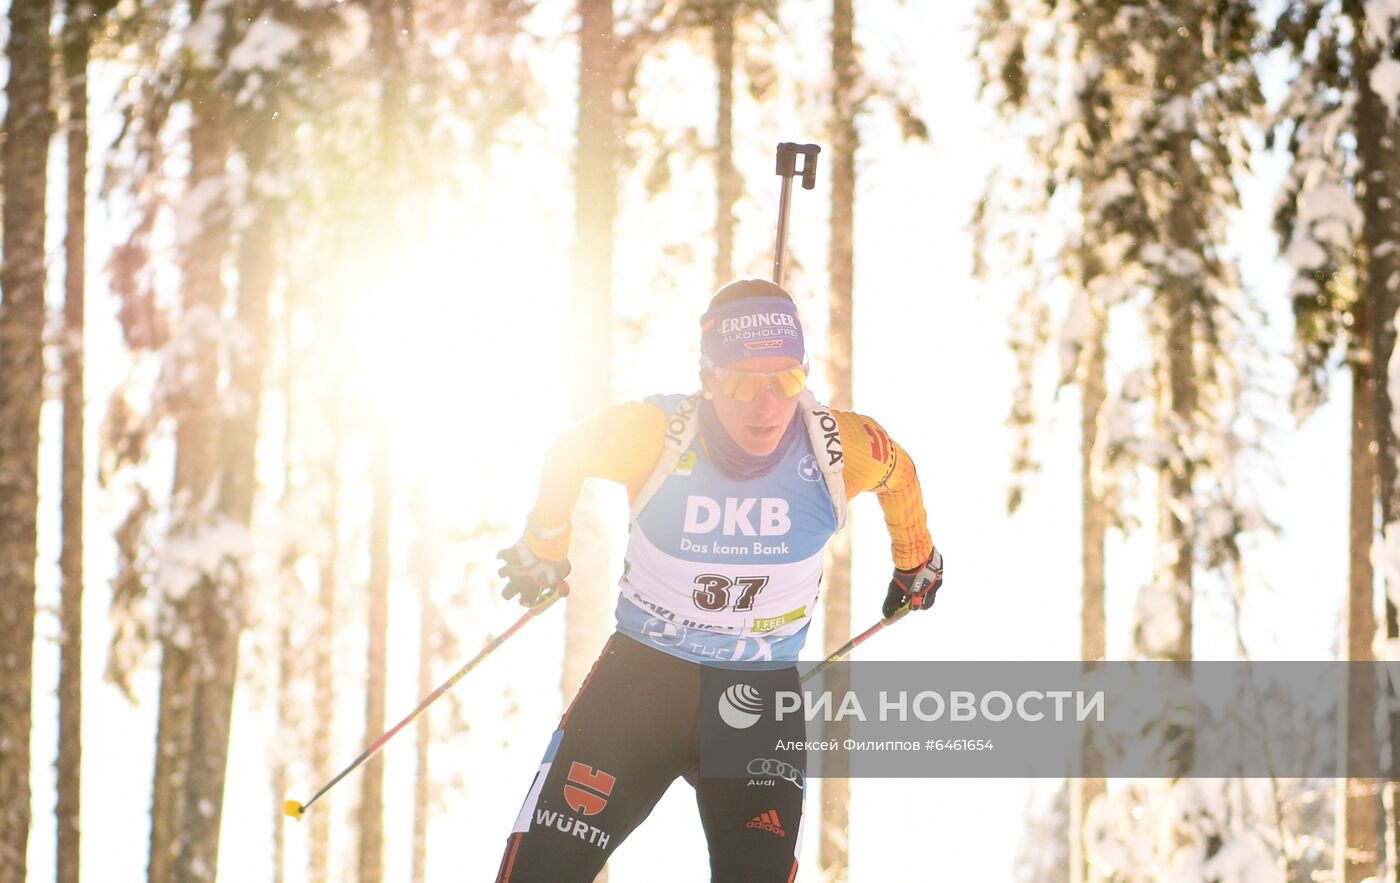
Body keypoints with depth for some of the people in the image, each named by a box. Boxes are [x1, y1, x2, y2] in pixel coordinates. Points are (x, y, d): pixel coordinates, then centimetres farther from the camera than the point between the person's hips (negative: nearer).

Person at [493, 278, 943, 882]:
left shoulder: (839, 448, -15)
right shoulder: (653, 436, -19)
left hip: (762, 697, 1)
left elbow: (898, 472, 9)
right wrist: (542, 552, 20)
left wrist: (915, 563, 27)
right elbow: (565, 458, 3)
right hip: (639, 675, 0)